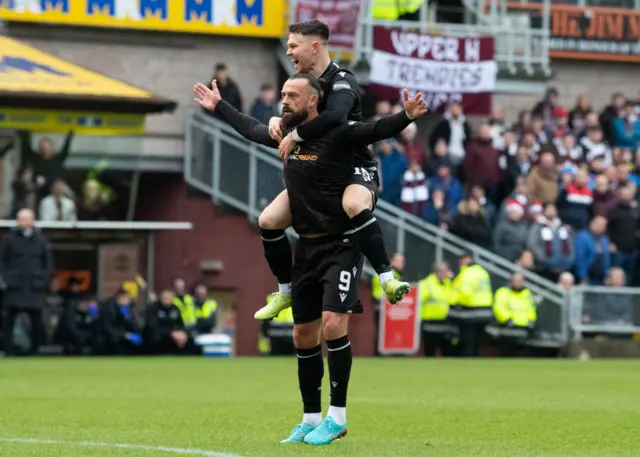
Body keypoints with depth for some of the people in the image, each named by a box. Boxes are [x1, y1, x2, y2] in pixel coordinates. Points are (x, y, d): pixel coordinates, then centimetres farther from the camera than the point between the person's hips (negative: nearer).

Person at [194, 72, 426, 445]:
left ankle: (338, 417, -10)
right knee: (304, 335, 10)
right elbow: (251, 128, 28)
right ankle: (311, 420, 20)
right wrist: (219, 106, 38)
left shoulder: (337, 135, -13)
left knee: (333, 324, -19)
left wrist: (406, 117, -46)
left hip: (340, 245, -8)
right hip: (307, 247, 8)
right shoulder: (286, 134, 8)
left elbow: (378, 130, -27)